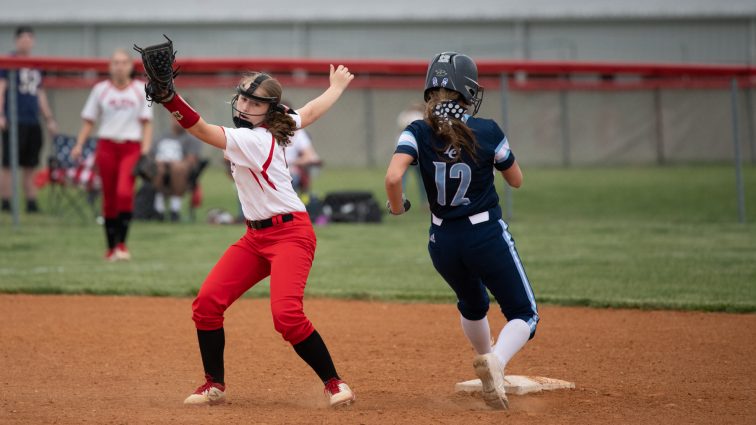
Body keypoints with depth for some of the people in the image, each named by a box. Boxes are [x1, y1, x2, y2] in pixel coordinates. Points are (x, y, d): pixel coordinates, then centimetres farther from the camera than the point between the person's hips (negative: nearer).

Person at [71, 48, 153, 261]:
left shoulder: (141, 89, 6)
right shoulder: (101, 89, 7)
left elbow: (146, 122, 7)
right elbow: (89, 120, 9)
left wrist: (145, 149, -4)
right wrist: (79, 145, -4)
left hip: (131, 147, -1)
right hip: (107, 146, 1)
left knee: (124, 193, -19)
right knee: (109, 198, 3)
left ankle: (121, 243, -11)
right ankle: (111, 247, 13)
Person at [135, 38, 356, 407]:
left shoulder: (251, 140, -19)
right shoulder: (274, 130, 6)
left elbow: (203, 131, -33)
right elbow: (310, 111, 22)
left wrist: (169, 98, -46)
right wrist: (337, 87, 40)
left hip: (290, 234, -10)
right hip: (256, 237, 10)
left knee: (286, 314, -26)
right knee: (207, 302, -3)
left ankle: (334, 383, -9)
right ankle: (214, 386, 9)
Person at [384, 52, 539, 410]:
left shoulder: (418, 133, -7)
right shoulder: (487, 132, -9)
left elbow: (393, 177, -23)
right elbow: (516, 180, 4)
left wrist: (396, 206, -4)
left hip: (442, 242, 4)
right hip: (487, 235, -3)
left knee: (473, 305, 32)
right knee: (523, 315, 3)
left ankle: (485, 358, 45)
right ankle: (496, 361, -26)